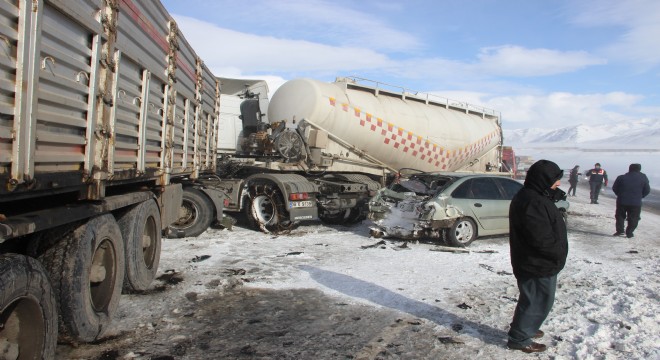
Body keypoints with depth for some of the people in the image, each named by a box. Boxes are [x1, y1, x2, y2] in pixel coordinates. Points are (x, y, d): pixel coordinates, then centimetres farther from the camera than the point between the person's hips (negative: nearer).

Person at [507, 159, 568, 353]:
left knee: (533, 299, 24)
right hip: (539, 265, -11)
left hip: (538, 263, 11)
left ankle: (525, 329, 40)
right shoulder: (532, 202, -26)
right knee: (538, 301, 3)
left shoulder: (533, 196, 9)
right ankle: (519, 338, 16)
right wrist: (558, 254, -11)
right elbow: (542, 238, -29)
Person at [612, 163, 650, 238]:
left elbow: (614, 188, 6)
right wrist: (640, 196, 18)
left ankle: (620, 231, 9)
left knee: (620, 216, 15)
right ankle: (629, 233, 8)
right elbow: (647, 190, 3)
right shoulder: (643, 177, -2)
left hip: (622, 201, 1)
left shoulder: (621, 177, 0)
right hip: (636, 202, -1)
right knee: (633, 218, 10)